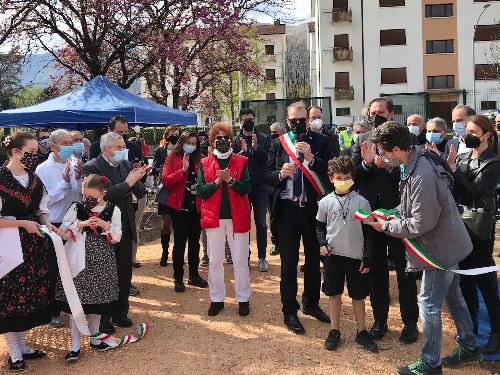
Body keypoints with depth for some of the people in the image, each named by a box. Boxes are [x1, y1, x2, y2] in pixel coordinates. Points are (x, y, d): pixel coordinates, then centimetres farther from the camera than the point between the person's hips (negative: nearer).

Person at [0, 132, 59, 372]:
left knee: (30, 294, 13)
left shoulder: (35, 179, 6)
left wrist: (47, 225, -5)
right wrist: (23, 223, -17)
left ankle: (22, 345, 29)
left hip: (33, 244, 6)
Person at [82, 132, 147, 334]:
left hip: (125, 228, 6)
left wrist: (136, 180, -15)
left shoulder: (125, 164, 6)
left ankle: (120, 313, 31)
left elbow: (141, 193, 5)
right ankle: (102, 319, 21)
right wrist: (127, 183, -24)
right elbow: (101, 195, -25)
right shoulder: (92, 167, -13)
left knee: (125, 274, 15)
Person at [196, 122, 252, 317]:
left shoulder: (241, 162, 3)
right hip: (214, 217, 1)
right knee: (214, 260, 8)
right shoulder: (205, 164, 5)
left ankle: (243, 299, 17)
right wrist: (217, 181, -15)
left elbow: (246, 188, -6)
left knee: (240, 260, 5)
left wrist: (230, 180, -21)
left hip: (237, 217, -1)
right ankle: (217, 299, 20)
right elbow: (200, 191, -2)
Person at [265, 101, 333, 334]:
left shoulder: (321, 142, 1)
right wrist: (280, 174, -15)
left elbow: (331, 172, -7)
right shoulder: (278, 143, 4)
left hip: (313, 208, 0)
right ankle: (289, 311, 18)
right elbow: (267, 175, 5)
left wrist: (311, 157, -20)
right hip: (287, 209, 0)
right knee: (289, 262, 5)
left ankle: (311, 303, 33)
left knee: (314, 259, 14)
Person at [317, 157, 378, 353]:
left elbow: (368, 231, -1)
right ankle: (334, 331, 22)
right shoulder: (325, 202, -2)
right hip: (333, 255, 1)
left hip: (356, 256, -1)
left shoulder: (361, 202, -6)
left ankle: (362, 332, 23)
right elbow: (320, 226, 11)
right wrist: (322, 243, -7)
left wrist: (367, 258, -4)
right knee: (334, 293, 9)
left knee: (358, 295, 9)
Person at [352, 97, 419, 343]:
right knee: (375, 269, 13)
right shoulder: (362, 141, 5)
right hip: (371, 214, 3)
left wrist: (389, 166, -27)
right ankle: (379, 320, 28)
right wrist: (365, 163, -19)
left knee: (405, 269, 9)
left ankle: (410, 321, 24)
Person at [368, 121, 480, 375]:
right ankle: (468, 347, 39)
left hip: (440, 248, -10)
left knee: (429, 304, 1)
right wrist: (394, 213, 0)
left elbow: (422, 223, -26)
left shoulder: (421, 177, -32)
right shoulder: (417, 160, 0)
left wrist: (387, 226, -15)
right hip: (449, 242, 10)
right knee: (452, 296, 22)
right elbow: (414, 204, 14)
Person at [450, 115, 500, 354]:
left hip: (480, 226, -6)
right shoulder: (463, 157, 8)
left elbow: (474, 190, -19)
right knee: (465, 276, 12)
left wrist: (453, 169, -20)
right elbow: (455, 189, 5)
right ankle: (471, 323, 26)